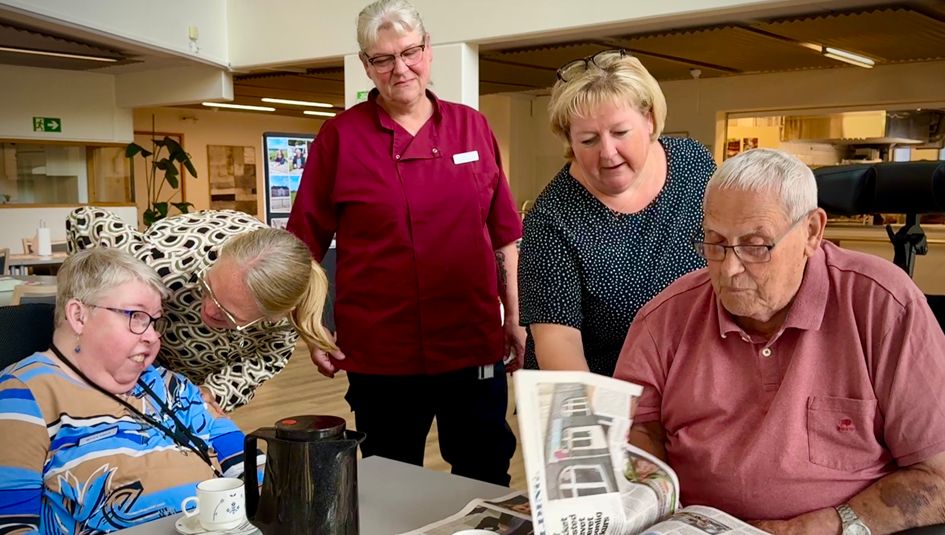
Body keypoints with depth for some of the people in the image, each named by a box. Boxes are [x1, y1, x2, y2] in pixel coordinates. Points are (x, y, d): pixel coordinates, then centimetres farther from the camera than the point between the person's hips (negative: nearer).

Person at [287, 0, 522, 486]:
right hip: (381, 354, -2)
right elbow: (307, 244, -1)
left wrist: (514, 318, 7)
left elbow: (503, 233, 8)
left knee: (487, 481, 16)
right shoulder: (339, 136, -3)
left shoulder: (472, 126, 4)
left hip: (475, 344, 2)